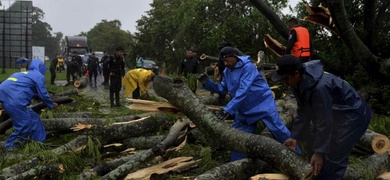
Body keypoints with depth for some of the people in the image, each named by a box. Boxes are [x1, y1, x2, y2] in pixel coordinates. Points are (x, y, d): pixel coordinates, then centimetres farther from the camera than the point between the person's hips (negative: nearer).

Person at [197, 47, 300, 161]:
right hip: (244, 109, 7)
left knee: (277, 129, -6)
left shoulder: (247, 67, -23)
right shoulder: (227, 71, 3)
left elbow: (243, 91, -31)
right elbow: (222, 89, 5)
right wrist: (207, 83, -11)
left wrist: (228, 109, -37)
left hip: (262, 104, -7)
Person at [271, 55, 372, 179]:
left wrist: (319, 152, -25)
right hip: (333, 112, 10)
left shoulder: (319, 87, -37)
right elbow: (303, 112, 0)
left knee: (333, 156, -13)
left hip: (353, 115, -9)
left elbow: (325, 122, -31)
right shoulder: (300, 82, -9)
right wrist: (294, 137, -2)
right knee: (313, 140, 16)